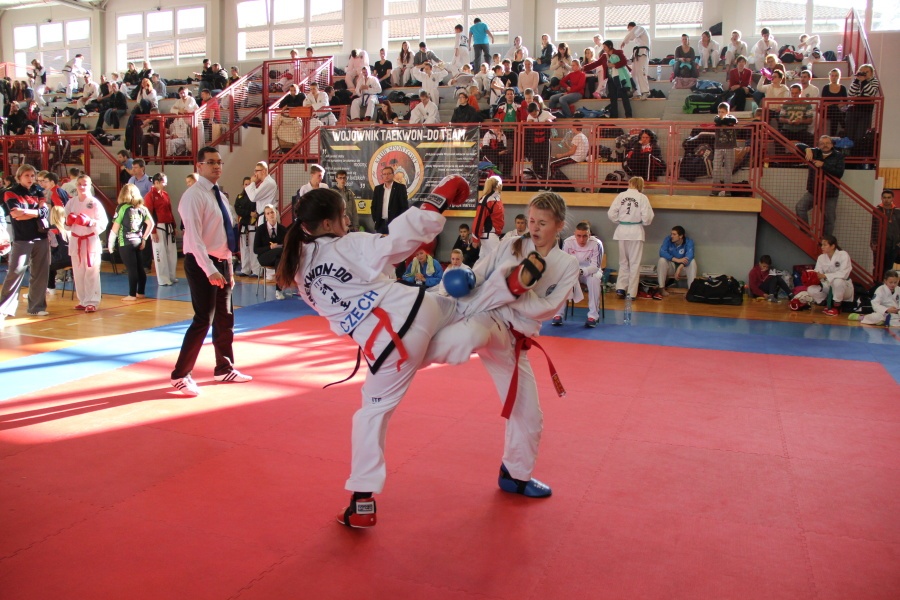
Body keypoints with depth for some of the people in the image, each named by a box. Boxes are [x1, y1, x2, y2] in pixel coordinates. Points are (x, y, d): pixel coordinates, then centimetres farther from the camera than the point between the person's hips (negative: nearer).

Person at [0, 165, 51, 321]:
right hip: (22, 239, -5)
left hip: (41, 237, 5)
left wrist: (25, 213, -13)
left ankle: (36, 307, 18)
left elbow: (45, 211, -3)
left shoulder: (38, 192, 13)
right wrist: (37, 212, -8)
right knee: (15, 273, -8)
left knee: (40, 273, 7)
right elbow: (16, 213, -15)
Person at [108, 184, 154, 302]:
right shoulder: (142, 208, 5)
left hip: (126, 243, -6)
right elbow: (151, 224, 3)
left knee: (131, 269, -3)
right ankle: (140, 292, 22)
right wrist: (144, 238, 11)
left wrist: (110, 243, -1)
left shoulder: (122, 208, -9)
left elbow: (115, 227, -9)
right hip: (138, 242, 6)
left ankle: (132, 295, 3)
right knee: (139, 268, 13)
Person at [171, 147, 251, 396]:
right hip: (202, 265, -9)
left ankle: (224, 369, 29)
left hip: (221, 263, 9)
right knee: (203, 320, -8)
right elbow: (194, 237, -22)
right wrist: (209, 270, -30)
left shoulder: (218, 196, 14)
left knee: (225, 319, 15)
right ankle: (180, 375, 4)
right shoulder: (194, 195, -13)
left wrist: (228, 268, 17)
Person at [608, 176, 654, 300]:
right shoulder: (642, 197, -7)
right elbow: (647, 217, -10)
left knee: (623, 261, 17)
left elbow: (611, 214, -5)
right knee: (634, 262, 7)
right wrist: (642, 223, 11)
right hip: (636, 232, -2)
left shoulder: (621, 196, -3)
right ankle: (631, 292, 9)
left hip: (622, 231, 2)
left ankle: (620, 288, 11)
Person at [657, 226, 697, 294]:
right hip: (671, 266, 0)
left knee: (692, 262, -28)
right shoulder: (668, 239, -14)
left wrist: (680, 268, -49)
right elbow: (662, 252, -28)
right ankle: (661, 288, -25)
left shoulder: (689, 242, -16)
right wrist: (677, 260, -40)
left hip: (683, 266, 0)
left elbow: (689, 256, -32)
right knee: (662, 260, -29)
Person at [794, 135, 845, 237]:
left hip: (830, 195, -2)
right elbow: (799, 146, 5)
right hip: (813, 192, 2)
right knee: (800, 207, -19)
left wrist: (823, 165, -21)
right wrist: (808, 149, -15)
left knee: (829, 220, 4)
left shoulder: (838, 156, -3)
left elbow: (839, 173, -15)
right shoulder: (814, 152, 6)